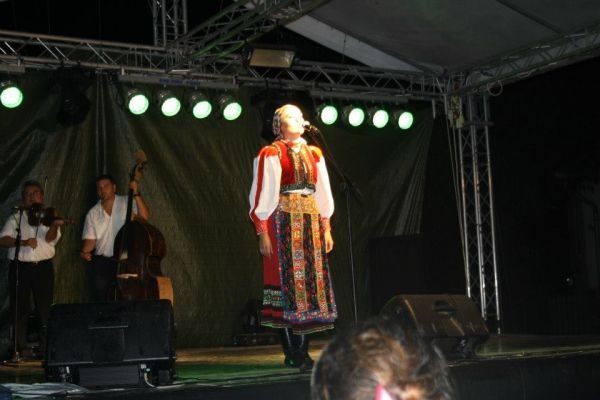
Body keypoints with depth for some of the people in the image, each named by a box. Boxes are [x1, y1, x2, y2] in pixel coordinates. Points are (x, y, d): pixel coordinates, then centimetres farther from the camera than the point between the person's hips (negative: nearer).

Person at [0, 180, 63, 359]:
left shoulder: (48, 216, 7)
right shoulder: (16, 218, 8)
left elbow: (50, 238, -12)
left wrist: (54, 226, -33)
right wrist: (23, 242, -21)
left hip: (43, 267, 0)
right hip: (20, 267, 0)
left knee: (45, 308, 1)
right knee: (21, 308, 1)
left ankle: (46, 346, 10)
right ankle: (21, 346, 8)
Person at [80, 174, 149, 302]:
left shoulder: (127, 203, 2)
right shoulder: (93, 213, 10)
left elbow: (144, 216, -12)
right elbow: (90, 238, 7)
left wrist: (136, 194, -17)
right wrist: (85, 251, -13)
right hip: (102, 262, 2)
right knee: (99, 299, -1)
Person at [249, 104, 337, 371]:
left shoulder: (313, 154, 17)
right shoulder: (271, 154, 0)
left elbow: (323, 192, 17)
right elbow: (262, 194, -6)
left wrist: (326, 228, 12)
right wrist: (262, 233, -12)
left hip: (311, 223, 6)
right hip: (283, 223, -6)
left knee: (311, 281, 2)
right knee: (287, 280, -6)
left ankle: (302, 351, 8)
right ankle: (292, 353, -2)